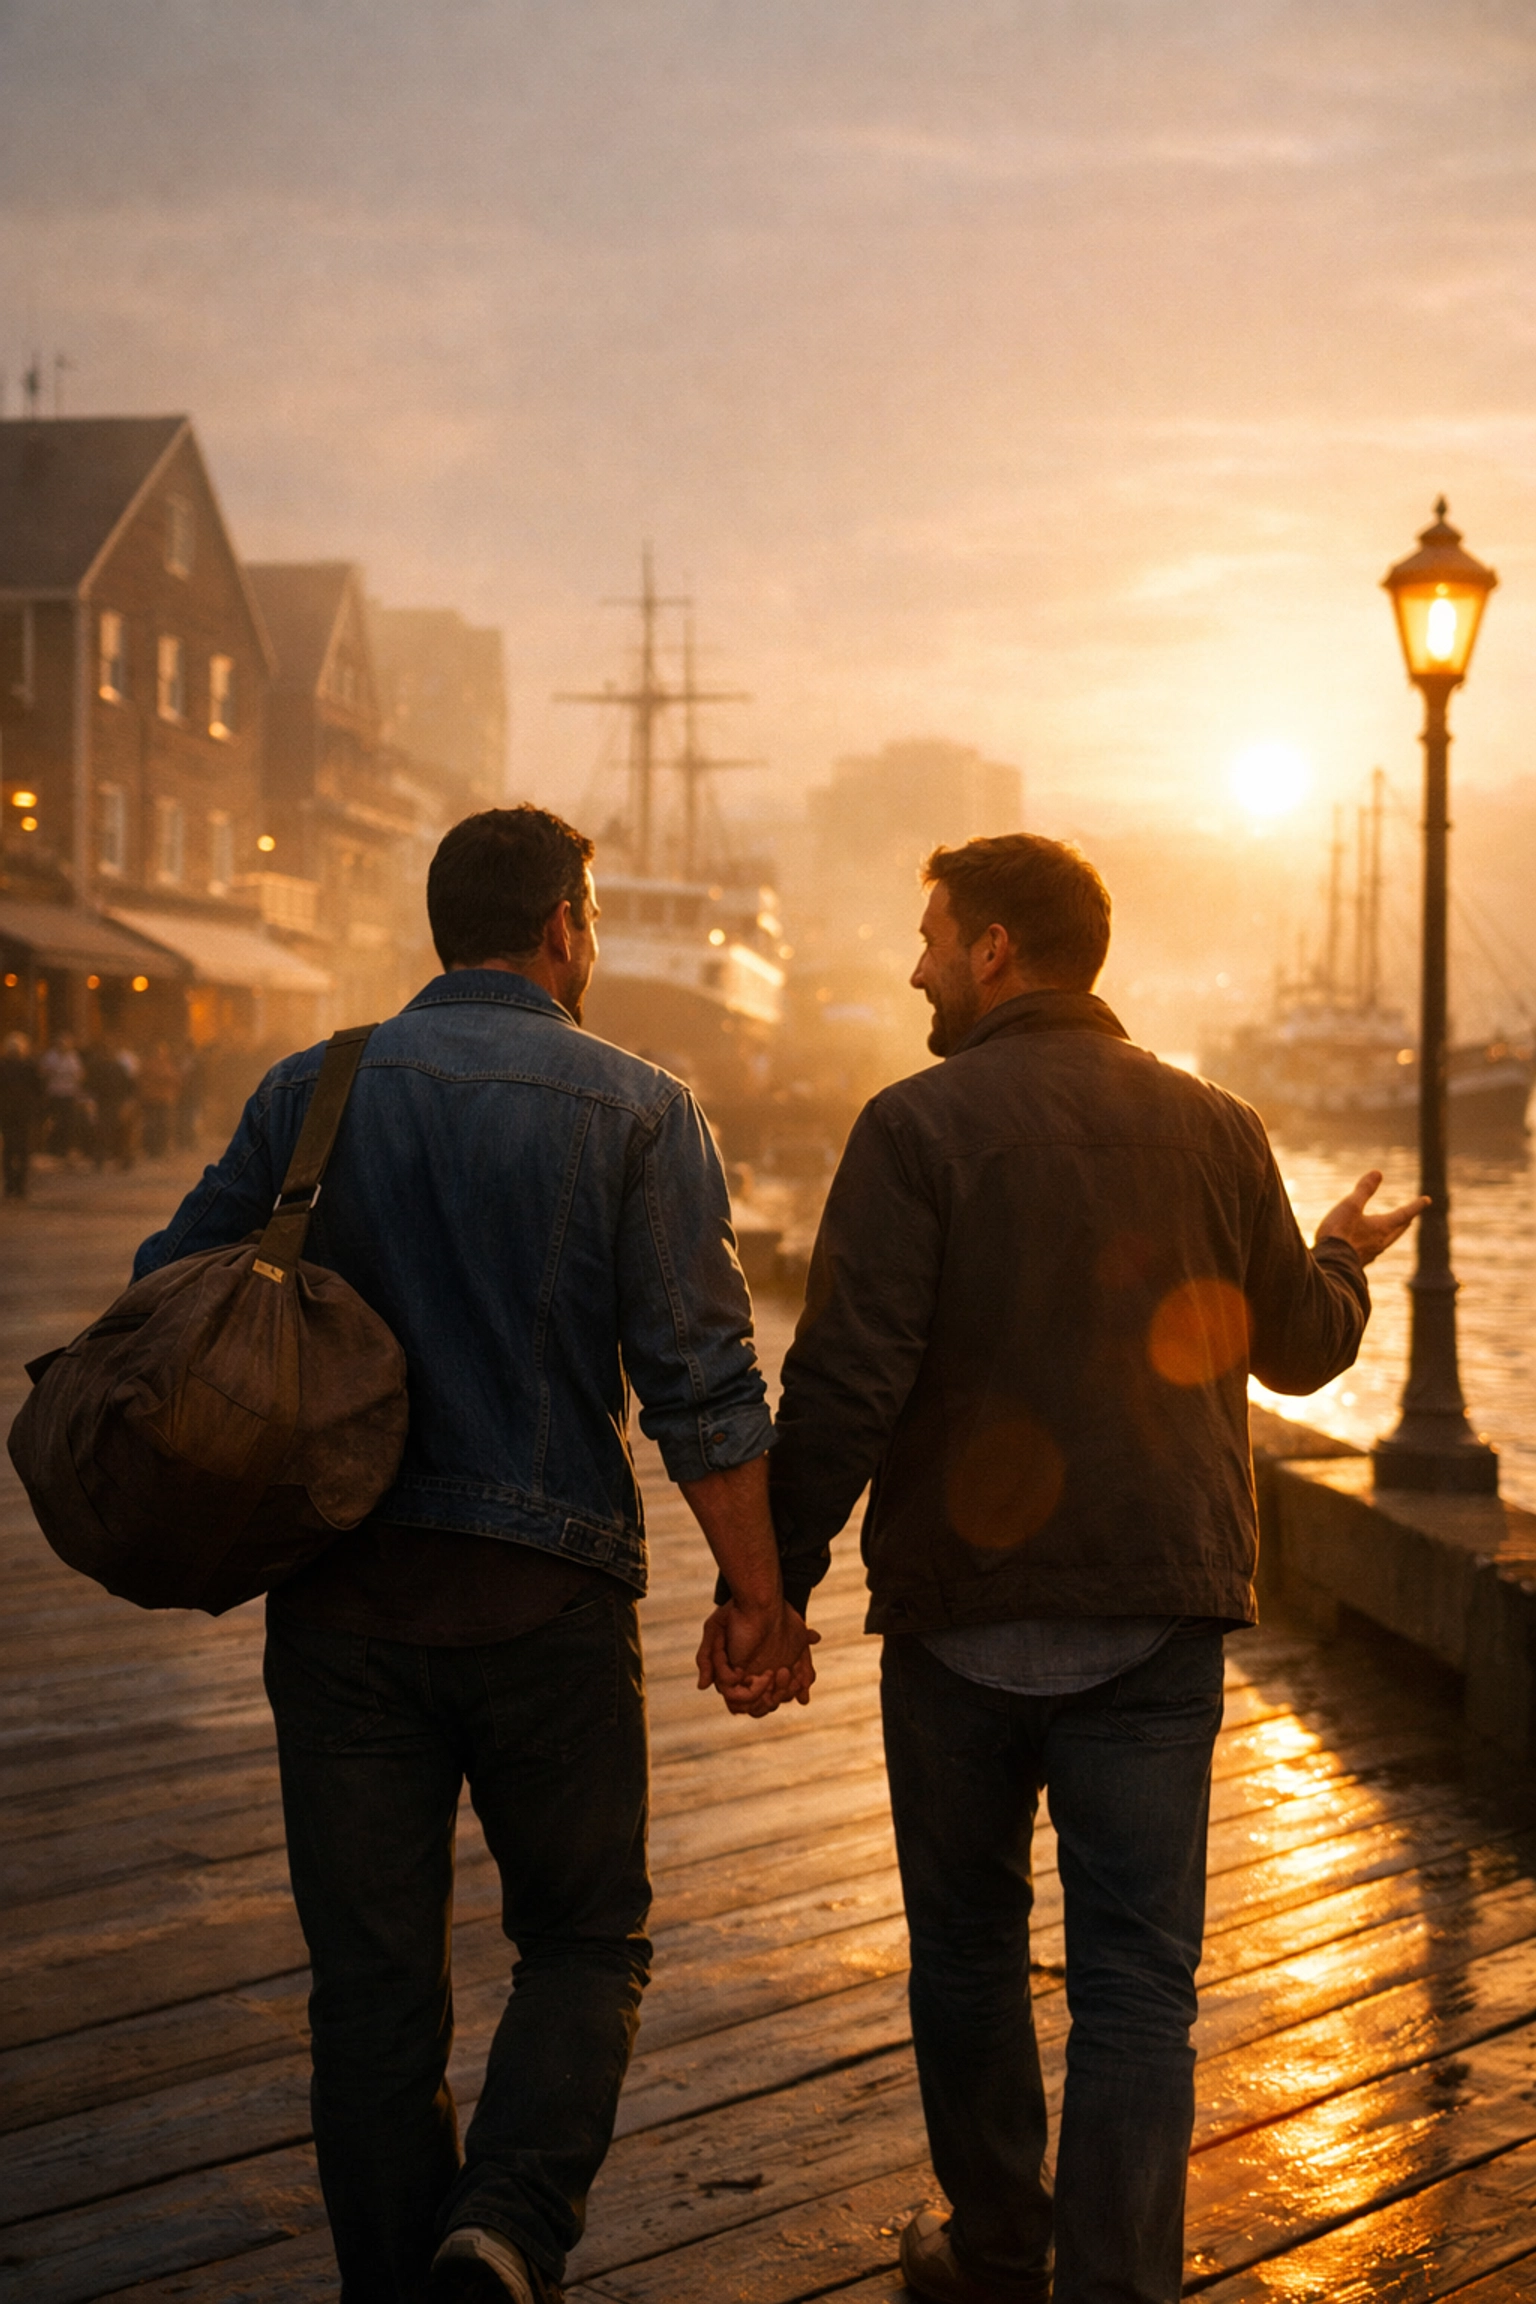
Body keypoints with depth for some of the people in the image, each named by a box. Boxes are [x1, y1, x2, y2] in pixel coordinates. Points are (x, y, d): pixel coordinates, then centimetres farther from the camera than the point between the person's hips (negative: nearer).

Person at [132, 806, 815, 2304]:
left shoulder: (311, 1093, 4)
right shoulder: (635, 1112, -3)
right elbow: (700, 1383, -7)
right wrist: (758, 1600, -1)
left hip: (340, 1591, 2)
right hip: (546, 1592, -2)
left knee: (372, 1976, 10)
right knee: (584, 1939, 13)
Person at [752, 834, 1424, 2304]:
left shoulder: (920, 1125, -9)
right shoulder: (1214, 1129, 4)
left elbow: (845, 1381, -15)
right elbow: (1300, 1347, 15)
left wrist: (775, 1578, -8)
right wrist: (1343, 1259, 37)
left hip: (964, 1606, -2)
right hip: (1160, 1609, 2)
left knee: (967, 1948, 15)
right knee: (1136, 1974, 4)